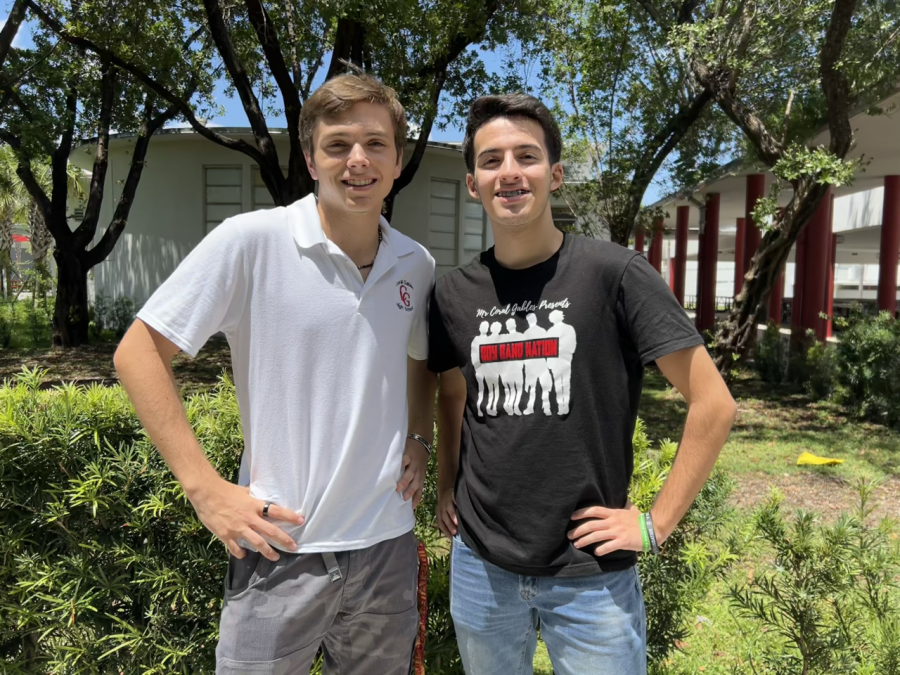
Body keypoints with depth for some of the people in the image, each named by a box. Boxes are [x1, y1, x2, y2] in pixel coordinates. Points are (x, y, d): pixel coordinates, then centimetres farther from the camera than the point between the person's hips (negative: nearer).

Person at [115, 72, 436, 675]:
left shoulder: (418, 266, 2)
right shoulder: (251, 241, -13)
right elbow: (138, 353, -8)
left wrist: (420, 441, 4)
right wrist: (205, 487, -13)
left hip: (387, 543, 5)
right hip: (282, 547, -4)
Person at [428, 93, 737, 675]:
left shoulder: (614, 273, -13)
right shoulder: (455, 293, -1)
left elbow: (714, 403, -11)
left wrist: (656, 523, -11)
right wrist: (447, 488, 8)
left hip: (591, 572, -3)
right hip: (480, 563, 4)